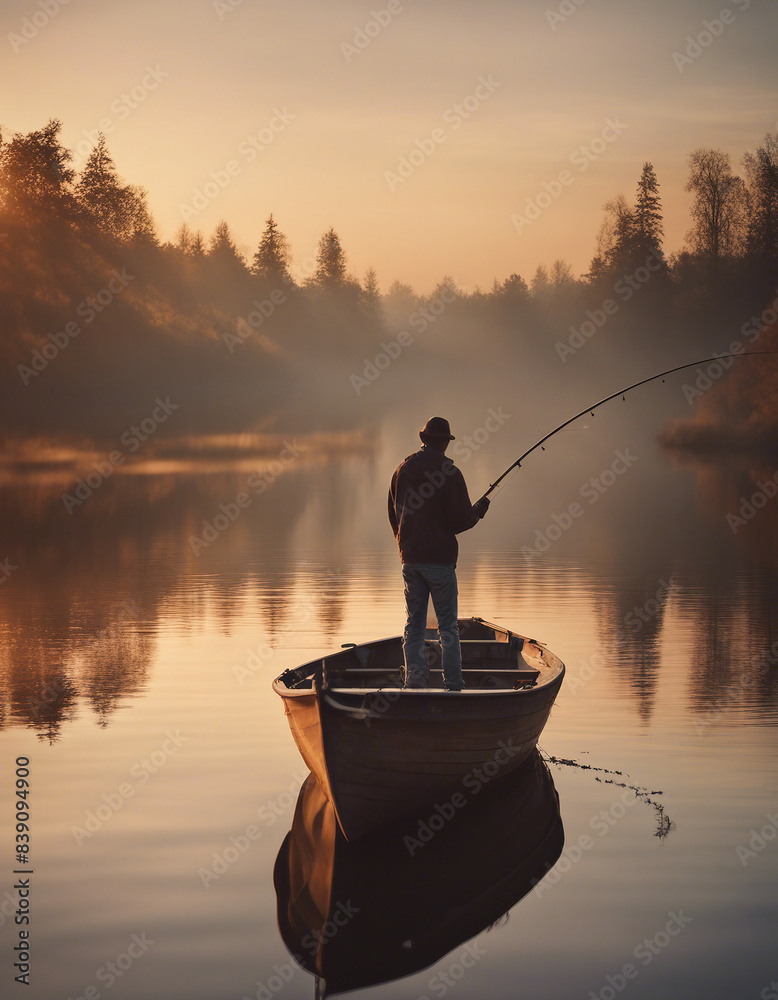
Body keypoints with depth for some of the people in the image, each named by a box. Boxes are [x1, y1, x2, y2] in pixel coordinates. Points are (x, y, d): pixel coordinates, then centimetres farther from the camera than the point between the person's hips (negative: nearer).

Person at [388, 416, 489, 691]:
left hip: (410, 557, 5)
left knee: (414, 623, 9)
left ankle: (414, 679, 2)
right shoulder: (449, 472, -11)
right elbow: (462, 520, -11)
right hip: (440, 557, -5)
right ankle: (453, 686, -1)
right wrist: (479, 509, 10)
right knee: (447, 625, 0)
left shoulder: (403, 469, 7)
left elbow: (393, 514, 14)